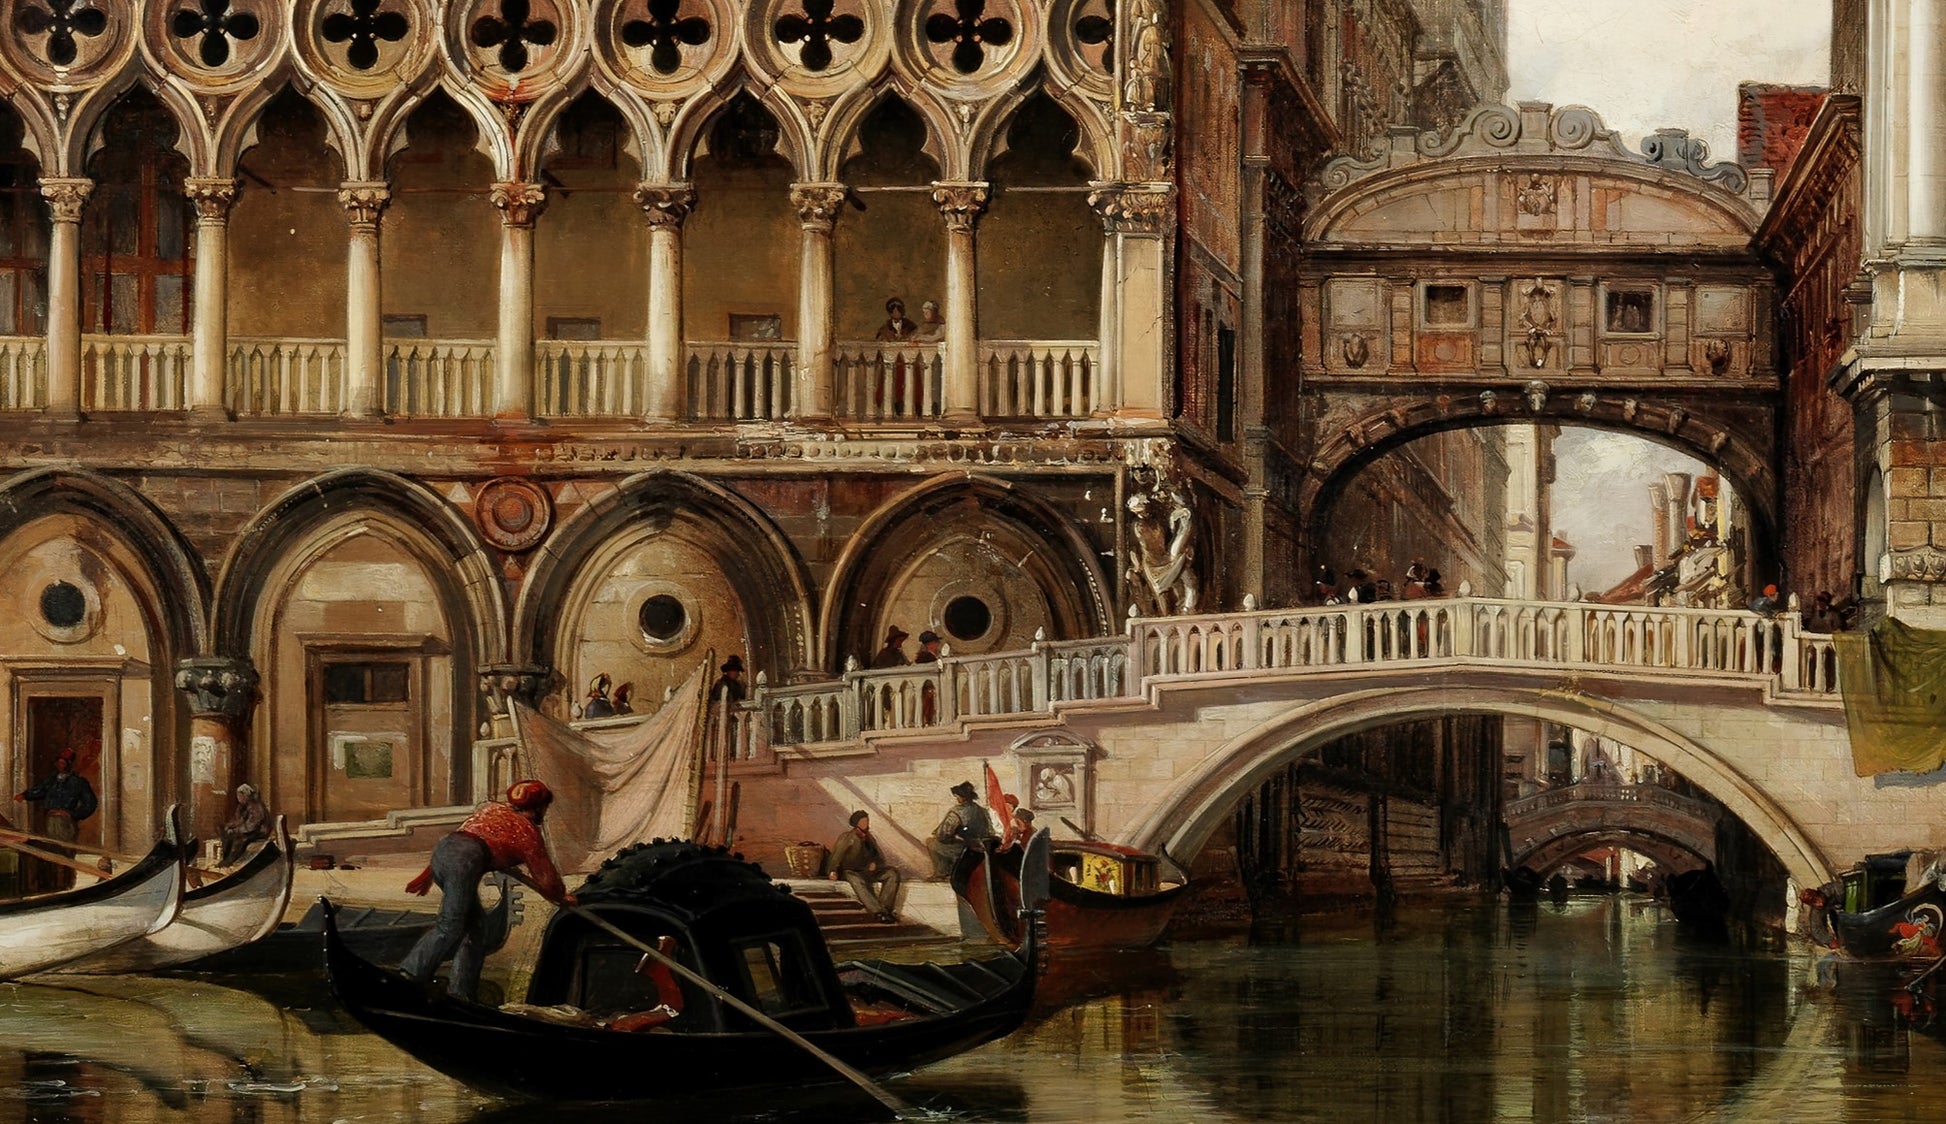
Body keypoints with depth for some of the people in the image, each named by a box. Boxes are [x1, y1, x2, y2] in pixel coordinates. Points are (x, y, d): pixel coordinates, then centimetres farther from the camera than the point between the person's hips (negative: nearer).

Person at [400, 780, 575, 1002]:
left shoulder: (491, 808, 34)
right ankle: (410, 974, -30)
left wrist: (428, 875, 38)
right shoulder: (528, 831, 17)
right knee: (450, 926, -14)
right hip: (465, 860, -8)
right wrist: (562, 897, 43)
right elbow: (545, 876, 23)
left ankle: (462, 991, 11)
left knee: (475, 923, 14)